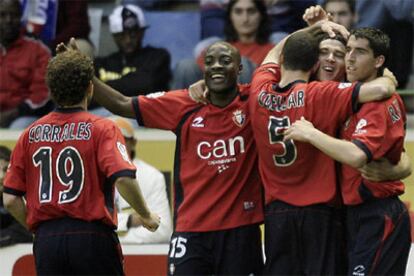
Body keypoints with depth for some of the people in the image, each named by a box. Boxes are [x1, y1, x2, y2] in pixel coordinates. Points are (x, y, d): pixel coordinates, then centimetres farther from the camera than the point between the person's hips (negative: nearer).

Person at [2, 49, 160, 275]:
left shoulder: (31, 134, 8)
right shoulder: (101, 129, -4)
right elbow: (123, 179, -18)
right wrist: (146, 216, -3)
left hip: (46, 241, 4)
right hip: (92, 237, -4)